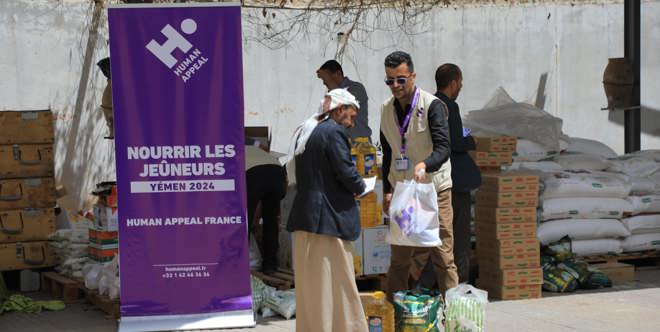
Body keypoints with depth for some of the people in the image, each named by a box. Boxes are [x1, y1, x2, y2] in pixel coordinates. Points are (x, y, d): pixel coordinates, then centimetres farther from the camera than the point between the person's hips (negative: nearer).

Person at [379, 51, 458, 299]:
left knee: (442, 255, -4)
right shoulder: (387, 110, 8)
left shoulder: (432, 106, -10)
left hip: (434, 189, -5)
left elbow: (443, 148, -20)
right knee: (399, 257, 6)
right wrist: (387, 190, 12)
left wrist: (424, 165, -39)